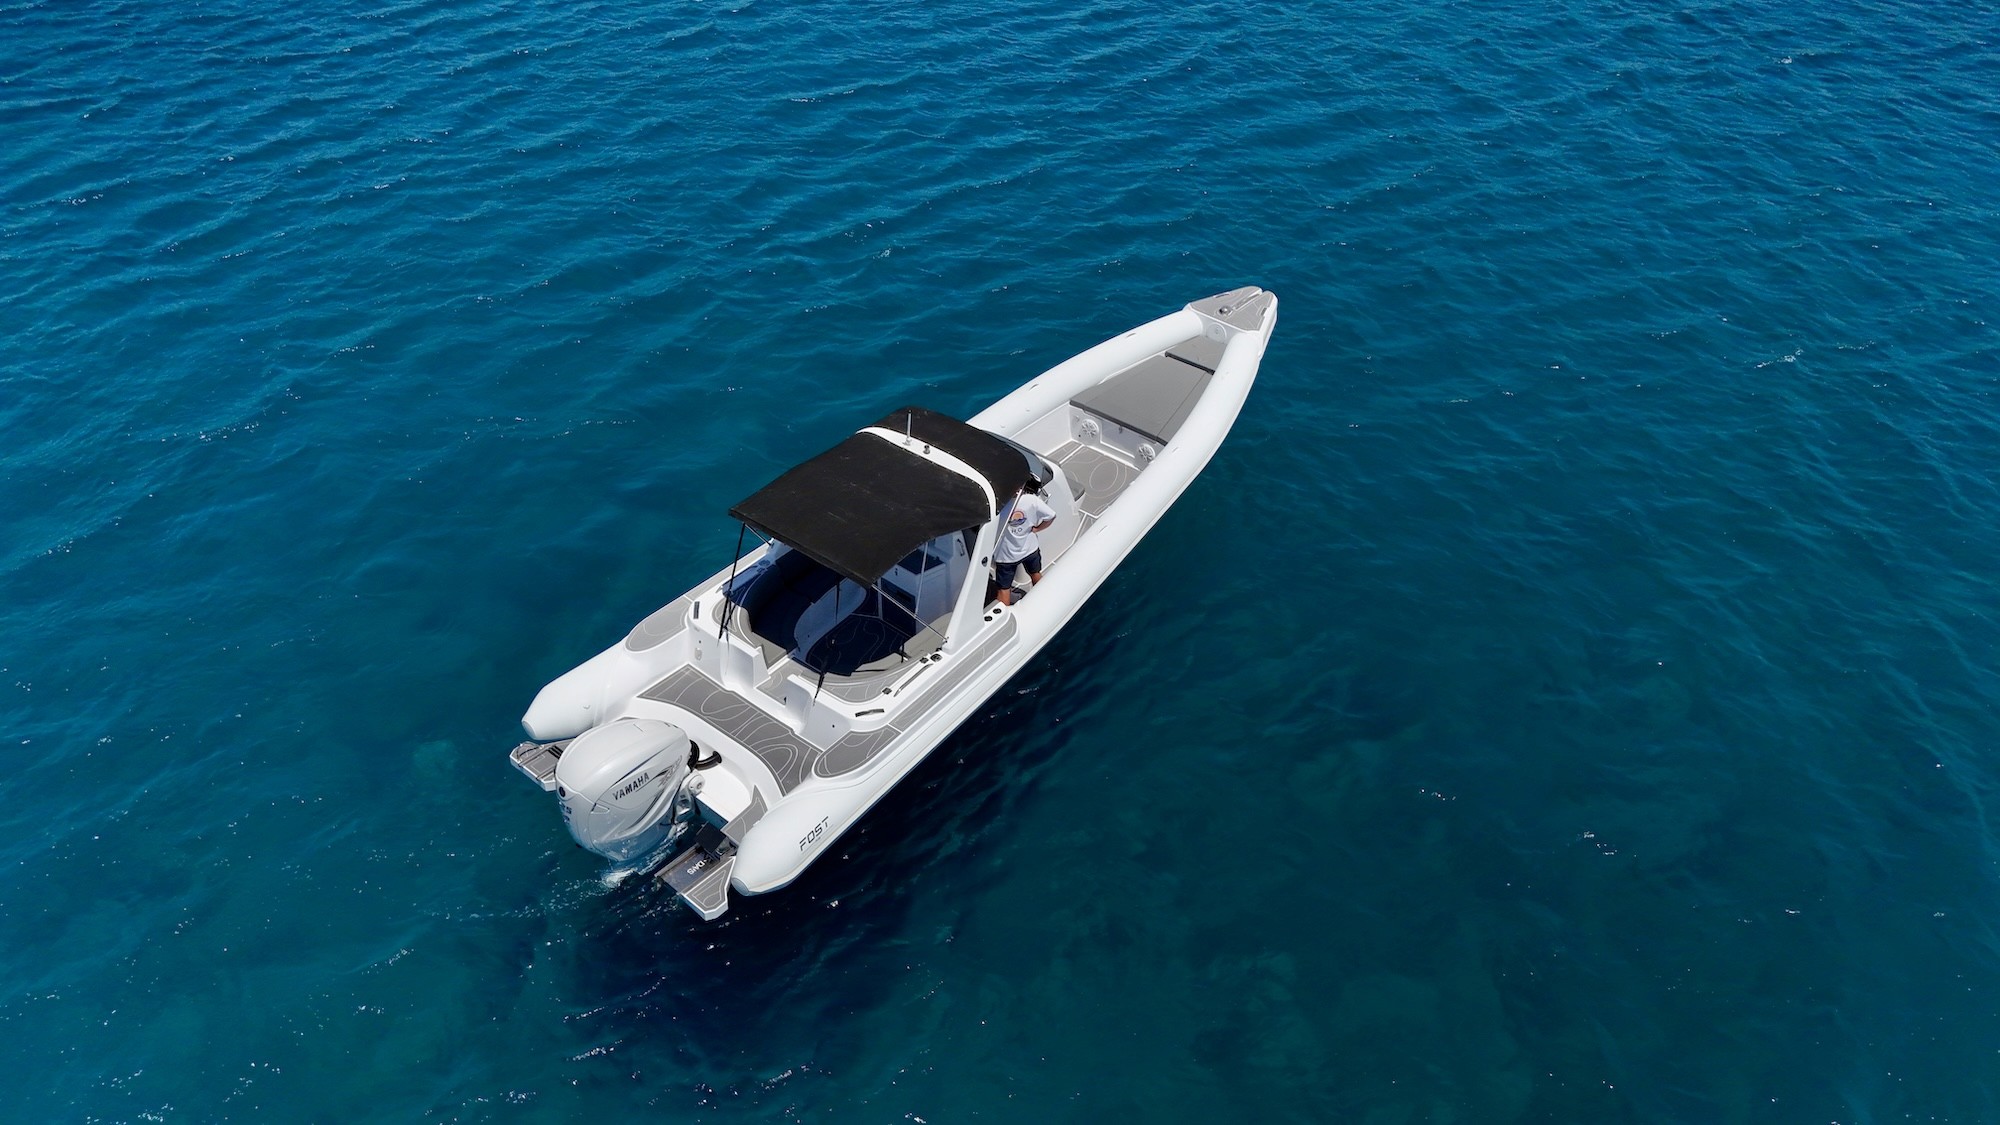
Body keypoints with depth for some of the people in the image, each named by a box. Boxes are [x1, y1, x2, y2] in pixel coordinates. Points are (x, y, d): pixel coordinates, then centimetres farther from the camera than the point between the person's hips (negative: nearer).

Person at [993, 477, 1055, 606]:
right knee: (1035, 574, 32)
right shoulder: (1032, 500, -21)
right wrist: (1035, 529, -3)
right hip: (1030, 548, 3)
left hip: (1006, 554, -3)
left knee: (1004, 588, 13)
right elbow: (1051, 516, -13)